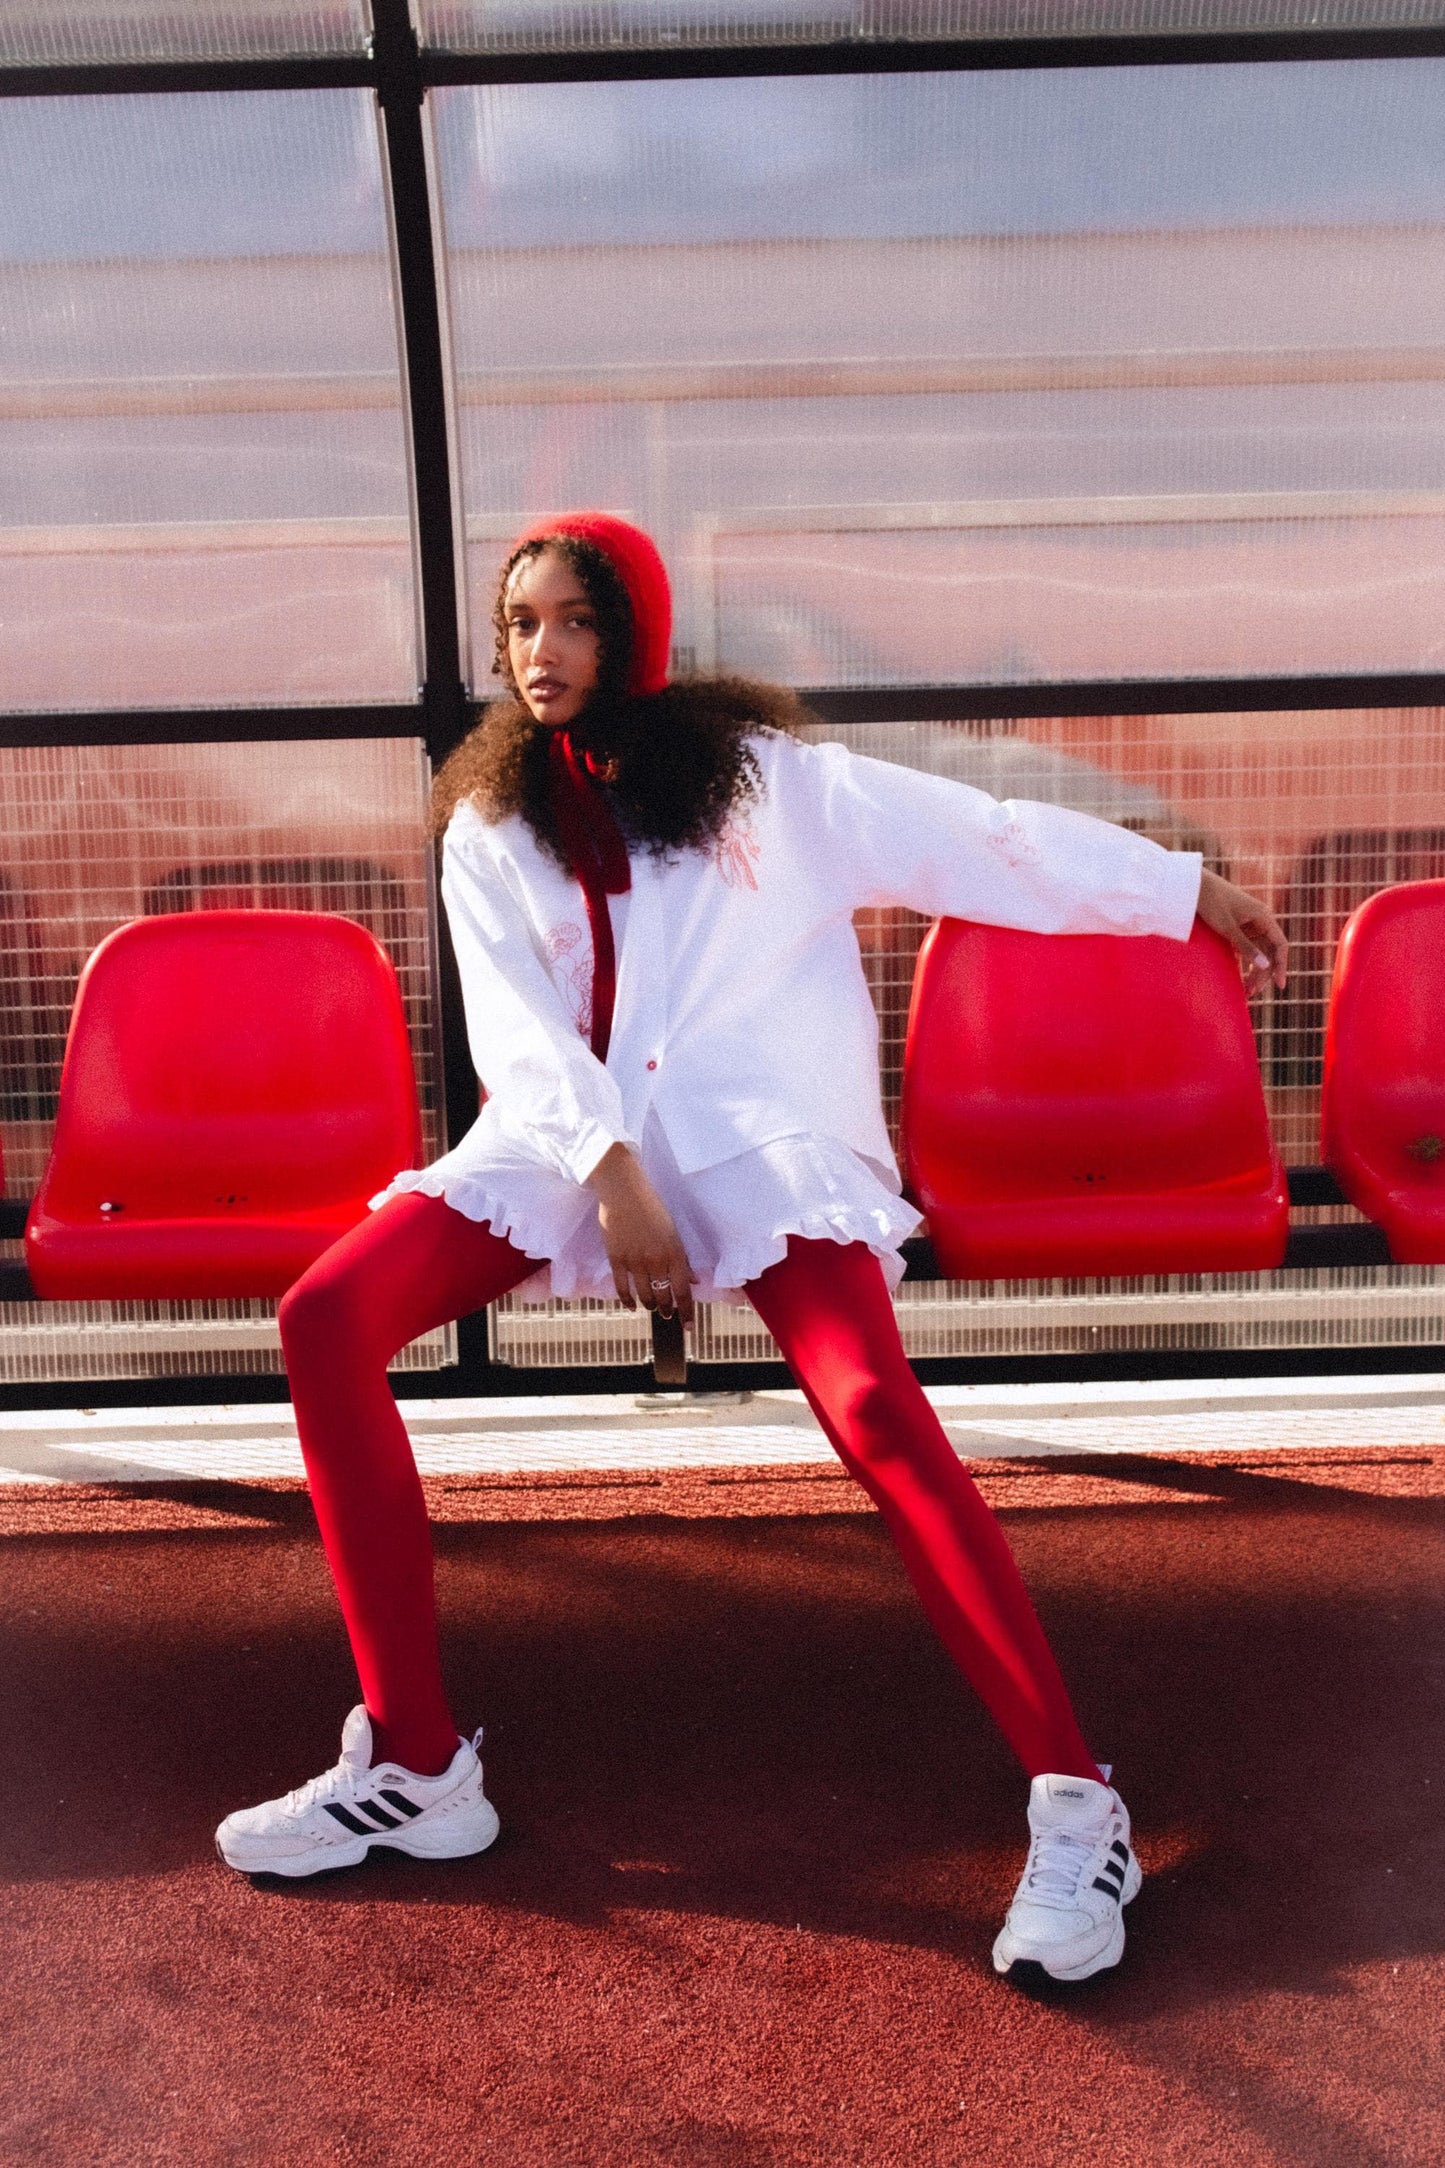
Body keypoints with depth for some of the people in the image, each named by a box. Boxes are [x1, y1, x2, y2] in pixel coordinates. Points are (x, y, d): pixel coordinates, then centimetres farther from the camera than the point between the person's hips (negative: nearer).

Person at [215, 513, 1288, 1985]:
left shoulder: (757, 770, 6)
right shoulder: (490, 824, 12)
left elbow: (981, 840, 6)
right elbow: (516, 1024, -1)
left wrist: (1192, 890, 6)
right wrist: (608, 1173, -18)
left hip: (757, 1132, -3)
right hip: (563, 1139, 4)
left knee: (878, 1416, -29)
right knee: (327, 1320, -17)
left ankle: (1077, 1812, -21)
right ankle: (414, 1767, -10)